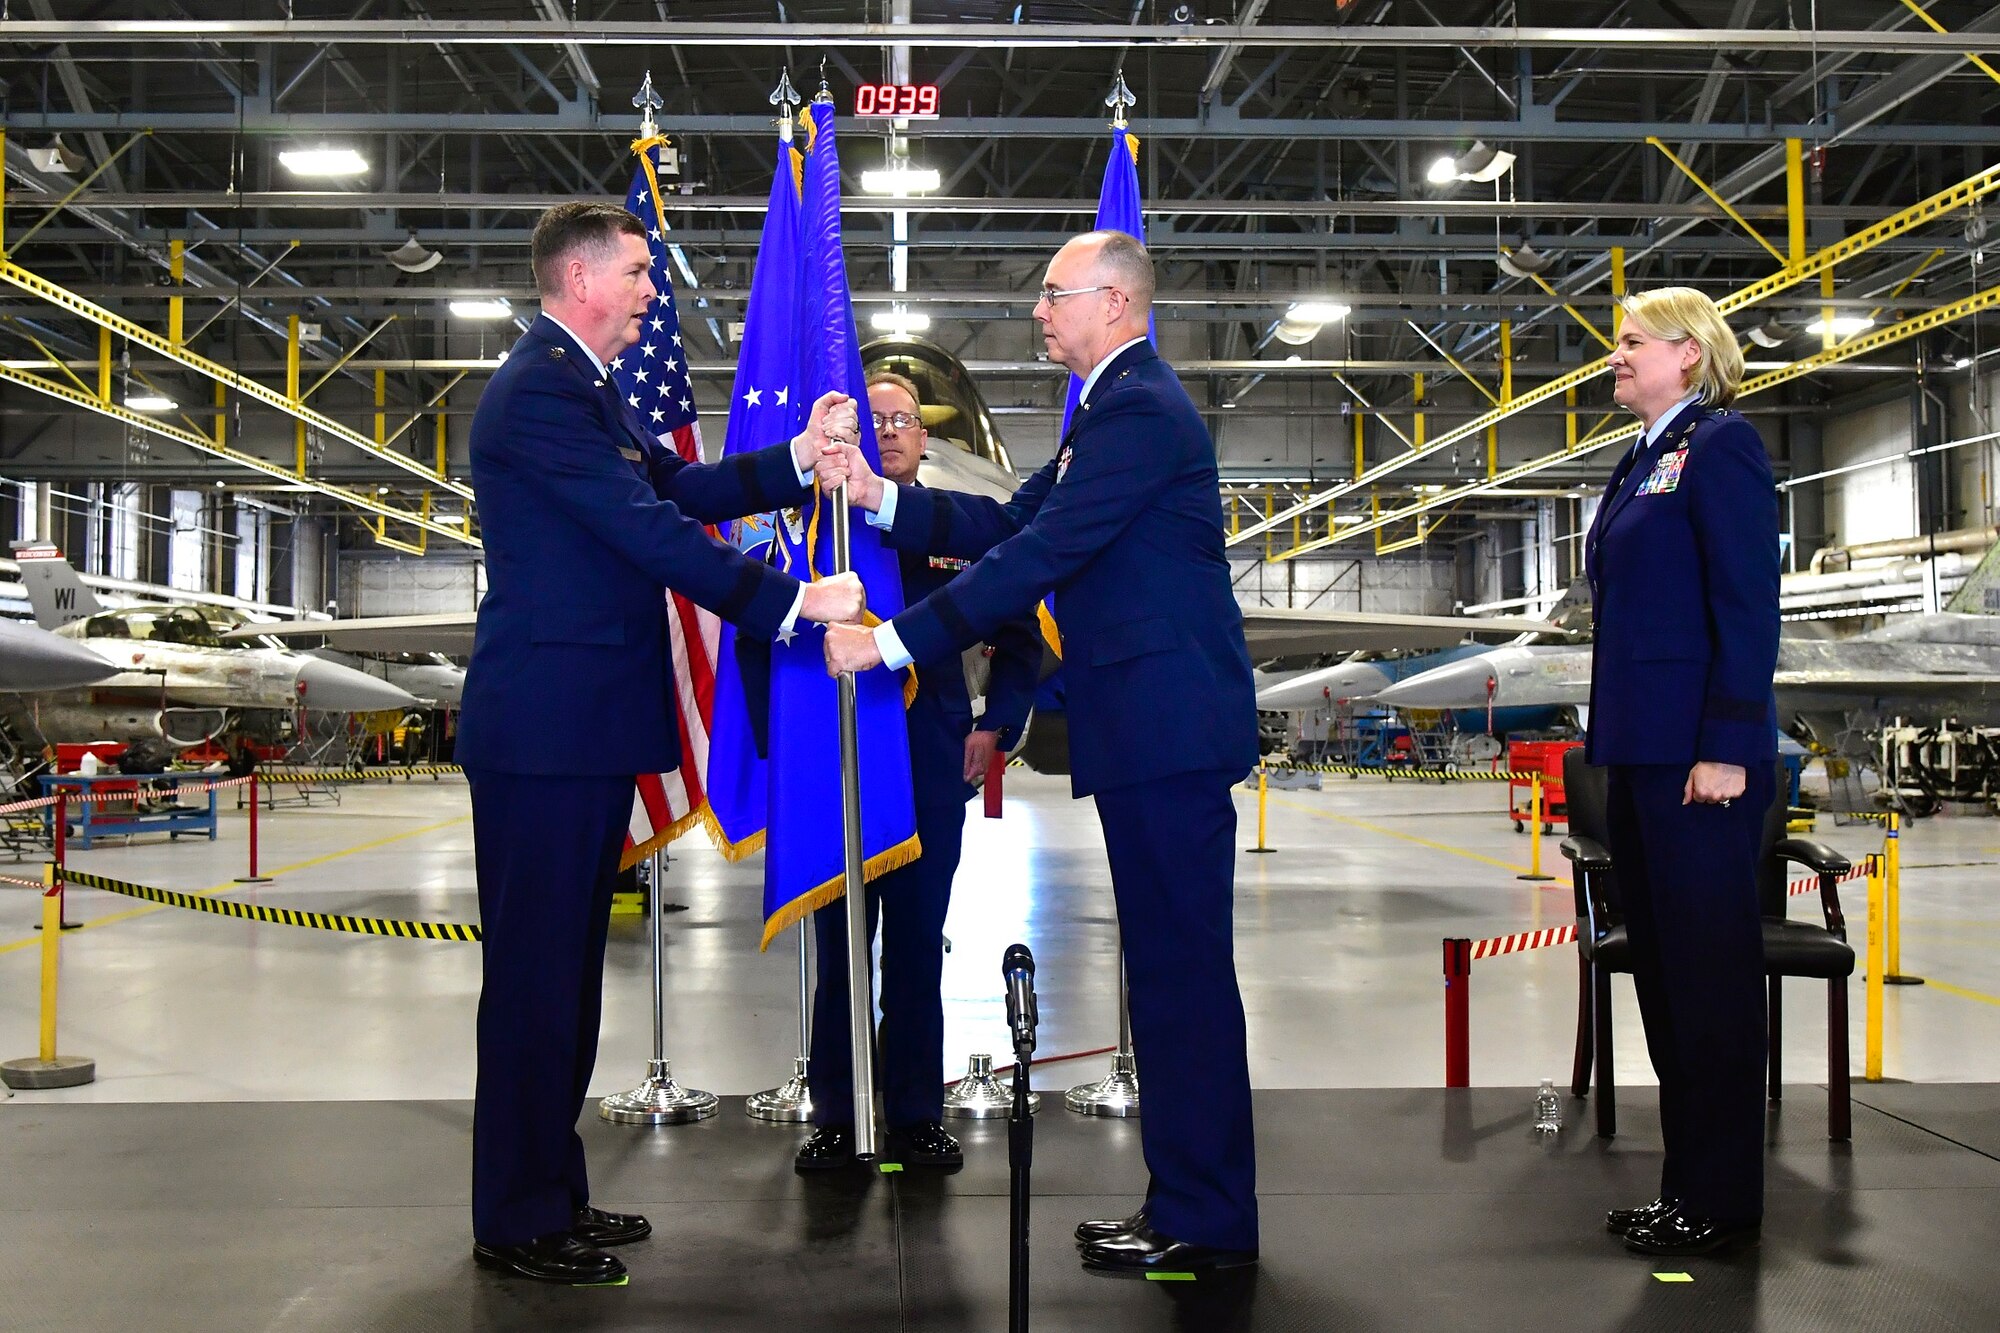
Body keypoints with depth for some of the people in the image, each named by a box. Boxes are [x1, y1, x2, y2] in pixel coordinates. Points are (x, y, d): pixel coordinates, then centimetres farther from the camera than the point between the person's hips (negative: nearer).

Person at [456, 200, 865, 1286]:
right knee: (534, 970, -2)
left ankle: (551, 1193, 28)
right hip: (545, 728, -11)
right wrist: (795, 602, -19)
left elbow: (675, 488, 14)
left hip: (585, 726, 11)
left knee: (566, 966, 16)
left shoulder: (583, 387, 19)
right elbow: (653, 533, -21)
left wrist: (796, 461, 2)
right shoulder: (541, 391, -15)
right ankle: (516, 1224, 10)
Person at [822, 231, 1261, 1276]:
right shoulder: (1117, 408, 21)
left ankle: (1205, 1225, 7)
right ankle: (1190, 1203, 25)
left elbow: (1039, 556, -20)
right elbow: (1010, 525, 17)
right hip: (1154, 727, 11)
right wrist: (883, 497, 6)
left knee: (1182, 967, -4)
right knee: (1173, 968, 15)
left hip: (1166, 725, -11)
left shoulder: (1139, 412, -14)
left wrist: (896, 641, -19)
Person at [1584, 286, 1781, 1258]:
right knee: (1661, 966, 13)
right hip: (1640, 753, 9)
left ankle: (1720, 1201, 11)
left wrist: (1729, 746, -20)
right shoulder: (1641, 462, 18)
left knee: (1709, 969, -1)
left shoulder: (1719, 443, -7)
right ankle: (1687, 1183, 24)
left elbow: (1748, 602, -15)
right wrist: (1617, 743, 18)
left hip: (1698, 756, -9)